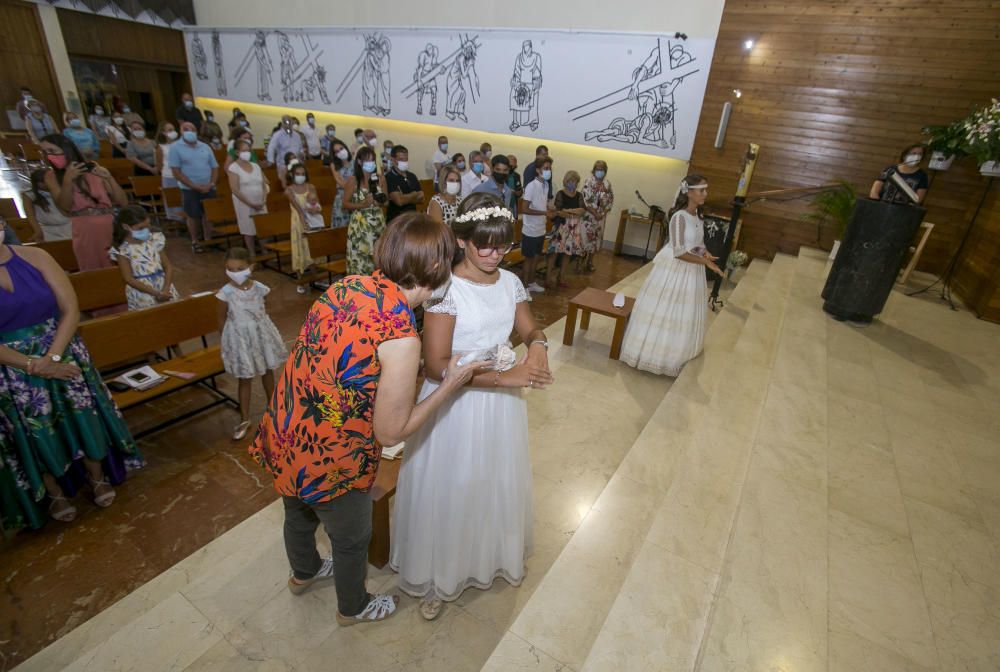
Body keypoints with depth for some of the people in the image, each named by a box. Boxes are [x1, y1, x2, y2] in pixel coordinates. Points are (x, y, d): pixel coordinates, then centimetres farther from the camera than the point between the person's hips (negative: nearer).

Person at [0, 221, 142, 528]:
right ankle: (54, 492, 35)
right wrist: (34, 365, -18)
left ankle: (97, 476, 34)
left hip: (62, 356, 1)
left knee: (82, 417, 11)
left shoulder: (35, 257, -7)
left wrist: (51, 357, -17)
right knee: (35, 434, 12)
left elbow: (70, 310, -8)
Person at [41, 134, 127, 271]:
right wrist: (68, 180, -16)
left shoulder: (94, 170, 5)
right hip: (85, 232, 0)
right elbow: (65, 207, -6)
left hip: (111, 228, 0)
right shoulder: (52, 176, 7)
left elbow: (123, 202, 0)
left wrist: (109, 178, -11)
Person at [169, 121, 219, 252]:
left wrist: (211, 184, -8)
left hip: (208, 188, 3)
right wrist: (195, 186, -15)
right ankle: (195, 241, 21)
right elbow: (177, 173, -9)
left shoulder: (205, 147, 7)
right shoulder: (176, 148, -4)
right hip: (189, 189, -3)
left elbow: (215, 167, 8)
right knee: (193, 216, 6)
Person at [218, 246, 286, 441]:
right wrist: (226, 339, 3)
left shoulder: (259, 288, -10)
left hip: (261, 333, 3)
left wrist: (258, 325, 13)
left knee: (268, 371, 18)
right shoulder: (226, 292, -17)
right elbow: (222, 318, -3)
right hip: (240, 337, -2)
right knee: (245, 379, 6)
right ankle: (244, 419, 22)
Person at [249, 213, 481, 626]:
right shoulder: (402, 339, -31)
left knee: (299, 514, 35)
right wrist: (450, 386, -13)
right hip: (329, 461, -7)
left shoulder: (348, 285, -8)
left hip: (283, 434, 7)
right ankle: (354, 608, 55)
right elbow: (390, 433, -21)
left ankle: (304, 573, 67)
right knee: (352, 538, 24)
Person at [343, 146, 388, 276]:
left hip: (378, 223, 3)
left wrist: (381, 200, -6)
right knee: (360, 260, -3)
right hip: (360, 224, -3)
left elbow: (386, 200, 16)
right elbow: (345, 204, -2)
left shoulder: (381, 178, 6)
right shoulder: (353, 180, -4)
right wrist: (362, 204, -16)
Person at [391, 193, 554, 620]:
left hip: (501, 404, 6)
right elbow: (437, 366, -25)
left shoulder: (509, 281, -2)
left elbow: (529, 329, 8)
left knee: (497, 484, 24)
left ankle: (492, 556, 54)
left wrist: (537, 344, -17)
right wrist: (504, 377, -29)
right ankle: (437, 576, 41)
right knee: (448, 491, 14)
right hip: (455, 405, -6)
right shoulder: (446, 289, -21)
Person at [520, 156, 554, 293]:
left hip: (541, 229, 7)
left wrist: (551, 210, -2)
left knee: (536, 257, 17)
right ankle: (525, 286, 16)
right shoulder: (531, 186, -18)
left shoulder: (546, 185, 6)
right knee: (529, 258, 3)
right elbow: (524, 209, -22)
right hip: (530, 230, -7)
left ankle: (531, 282, 32)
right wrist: (544, 213, -20)